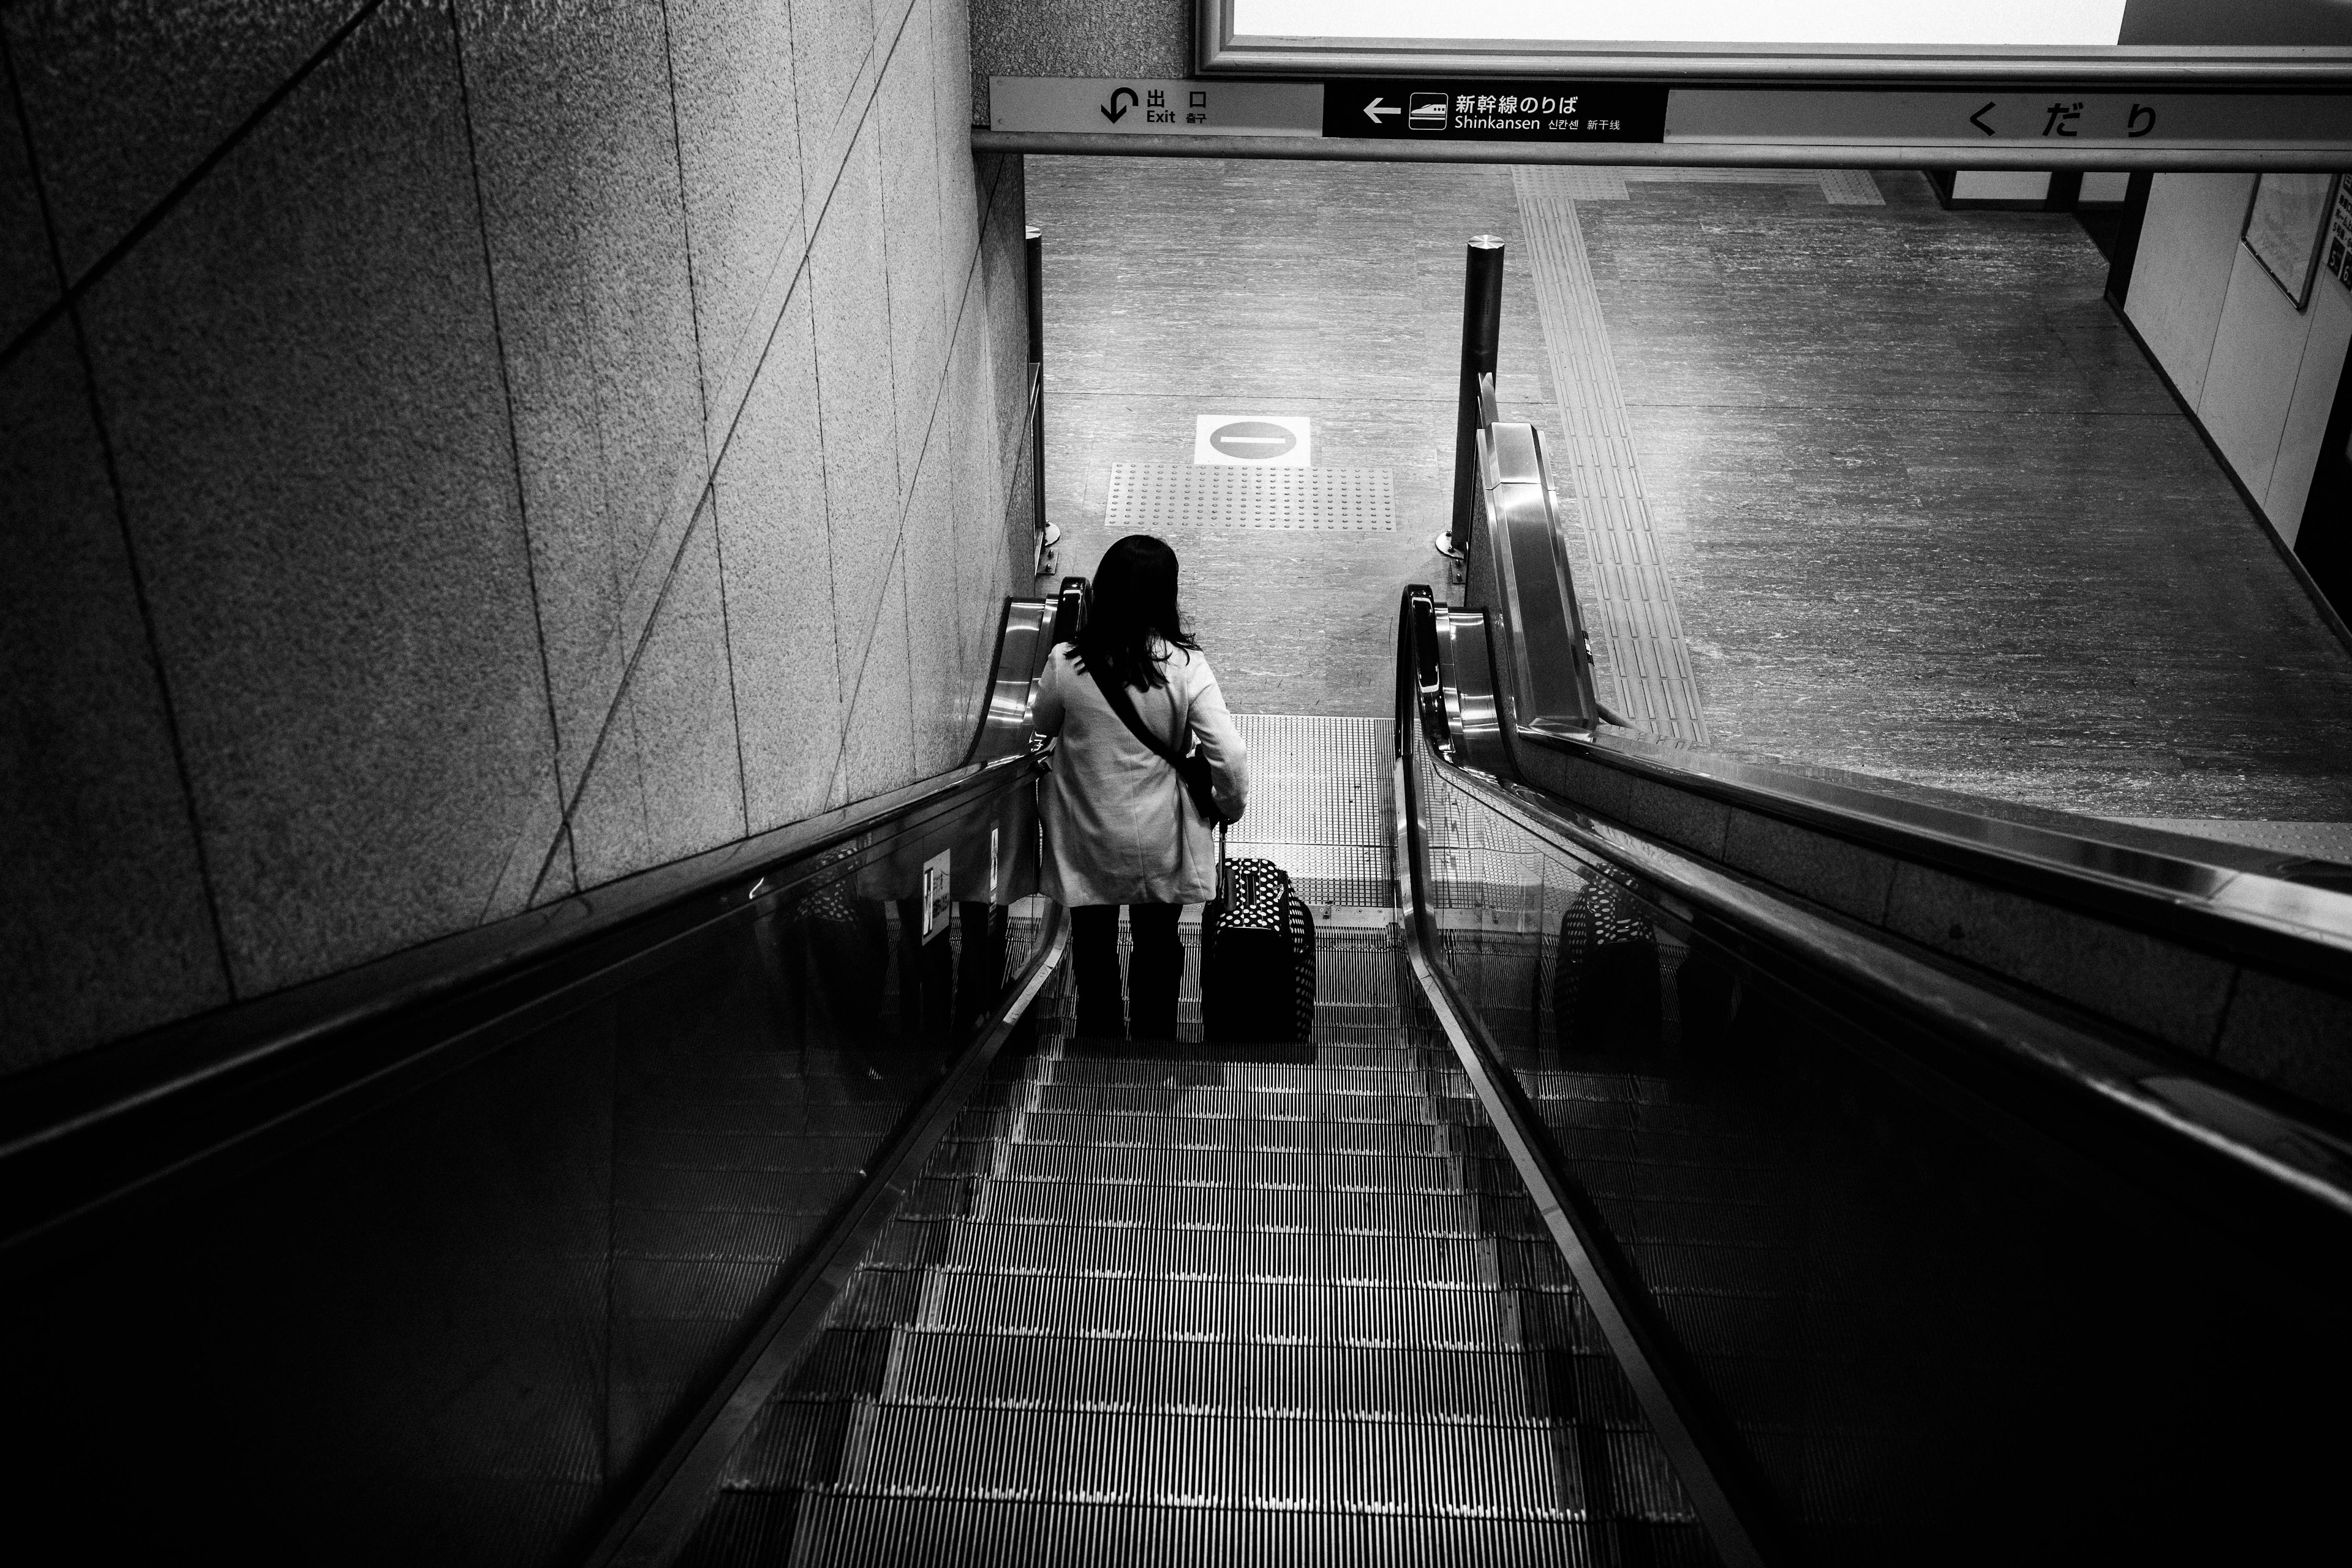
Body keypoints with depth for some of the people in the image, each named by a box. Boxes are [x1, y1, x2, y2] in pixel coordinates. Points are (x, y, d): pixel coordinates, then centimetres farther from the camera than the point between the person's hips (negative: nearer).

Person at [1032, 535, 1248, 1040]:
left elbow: (1042, 725, 6)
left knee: (1094, 947, 18)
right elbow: (1230, 759, -17)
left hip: (1087, 844, 0)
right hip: (1160, 845, 0)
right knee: (1158, 946, 19)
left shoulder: (1066, 663, -14)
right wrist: (1229, 807, 1)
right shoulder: (1185, 666, -17)